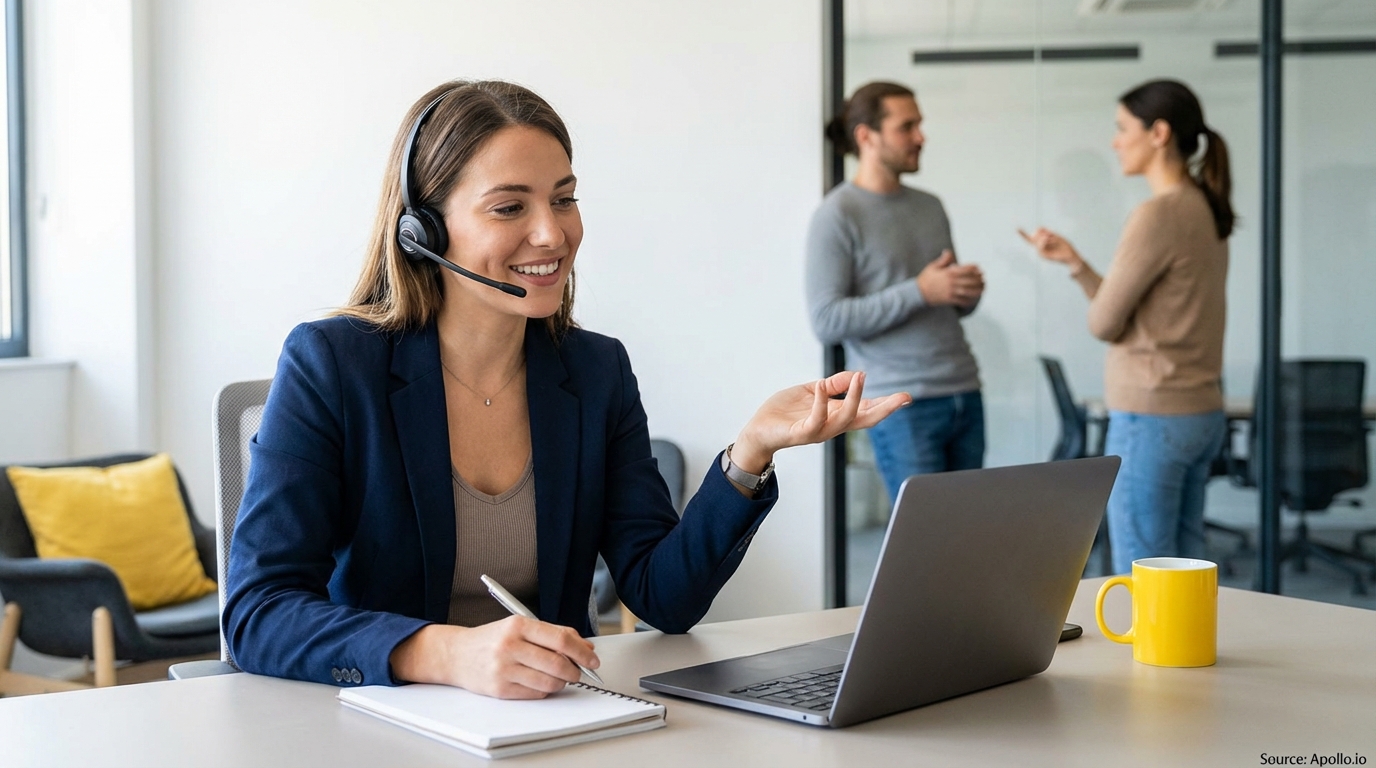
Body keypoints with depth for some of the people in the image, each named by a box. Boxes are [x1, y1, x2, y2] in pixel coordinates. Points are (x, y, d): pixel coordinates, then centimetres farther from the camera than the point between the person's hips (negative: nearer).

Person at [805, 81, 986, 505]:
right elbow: (827, 321, -13)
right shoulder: (837, 216, -6)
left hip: (964, 394, 7)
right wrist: (919, 291, -17)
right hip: (904, 406, -6)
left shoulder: (930, 207, 14)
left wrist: (969, 291, -1)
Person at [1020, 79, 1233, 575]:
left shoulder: (1159, 215, -17)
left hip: (1151, 420, -9)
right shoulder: (1205, 211, 10)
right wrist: (1073, 260, 11)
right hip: (1201, 415, 9)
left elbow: (1103, 322, -11)